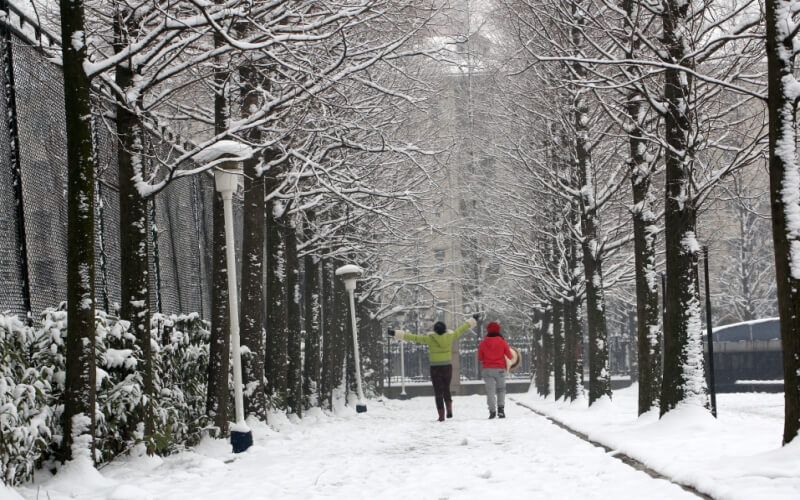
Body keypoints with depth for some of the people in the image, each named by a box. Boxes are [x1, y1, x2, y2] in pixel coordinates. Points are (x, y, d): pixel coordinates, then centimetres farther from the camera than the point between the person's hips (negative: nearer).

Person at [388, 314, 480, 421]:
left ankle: (441, 416, 2)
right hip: (447, 368, 2)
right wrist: (473, 320, 23)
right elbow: (461, 329, 8)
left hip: (435, 368, -2)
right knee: (446, 389, 20)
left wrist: (396, 333, -9)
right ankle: (449, 410, 1)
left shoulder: (430, 339, -12)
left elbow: (414, 337, -12)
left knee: (438, 392, 6)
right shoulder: (450, 337, -5)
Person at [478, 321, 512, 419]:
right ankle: (501, 409, 1)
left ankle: (492, 411, -10)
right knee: (501, 390, 15)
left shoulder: (483, 343, 0)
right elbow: (509, 356, 3)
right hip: (500, 369, 0)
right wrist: (512, 357, 25)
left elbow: (480, 358, 6)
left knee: (490, 391, 2)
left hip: (487, 370, 0)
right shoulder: (502, 342, -3)